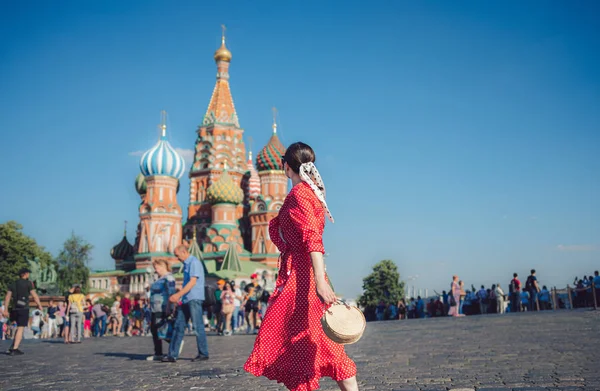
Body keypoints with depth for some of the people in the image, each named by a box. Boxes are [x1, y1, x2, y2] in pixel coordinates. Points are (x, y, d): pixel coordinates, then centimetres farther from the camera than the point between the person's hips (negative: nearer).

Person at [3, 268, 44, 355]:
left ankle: (13, 347, 11)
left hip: (15, 309, 6)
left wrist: (5, 310, 7)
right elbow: (34, 296, -8)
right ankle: (14, 349, -10)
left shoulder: (13, 284, 13)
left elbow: (7, 297, 7)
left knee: (19, 327, 20)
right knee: (20, 329, -4)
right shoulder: (28, 283, -3)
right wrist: (40, 306, 2)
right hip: (24, 308, -6)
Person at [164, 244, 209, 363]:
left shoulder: (194, 262, -10)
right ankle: (173, 355, 9)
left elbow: (193, 282, -19)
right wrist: (179, 297, 18)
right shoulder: (186, 264, 18)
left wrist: (178, 294, -23)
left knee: (198, 326, -3)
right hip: (186, 300, 9)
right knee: (178, 326, 7)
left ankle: (203, 354, 6)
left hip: (194, 299, -9)